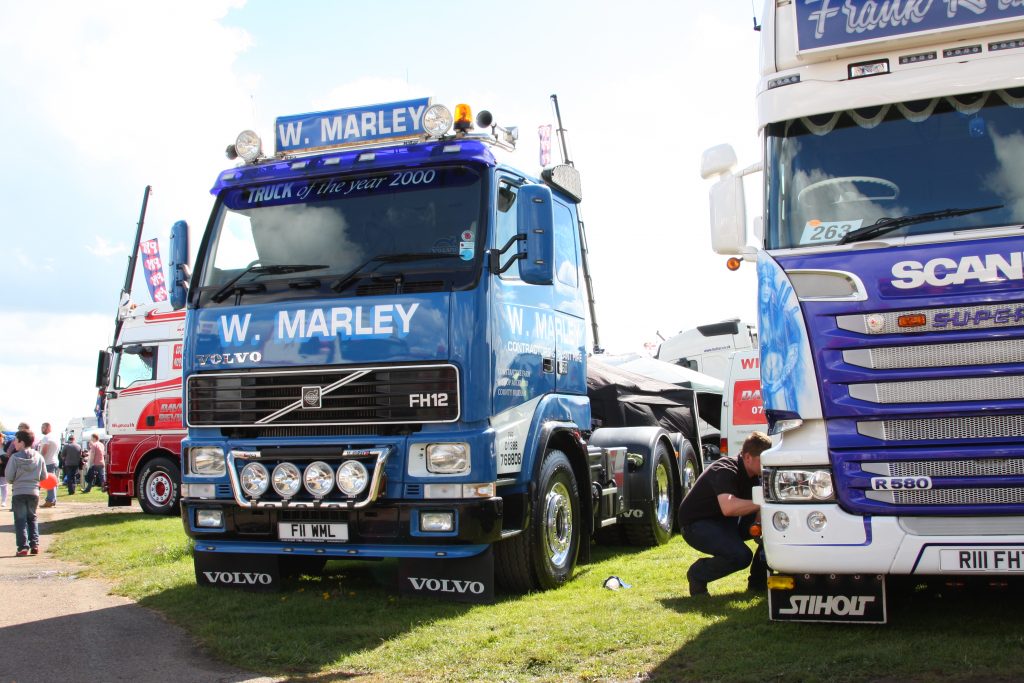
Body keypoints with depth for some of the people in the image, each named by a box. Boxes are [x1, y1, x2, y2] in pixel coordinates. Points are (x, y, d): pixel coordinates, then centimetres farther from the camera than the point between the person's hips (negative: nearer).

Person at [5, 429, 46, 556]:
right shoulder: (39, 457, 0)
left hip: (18, 493, -3)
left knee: (20, 520, 4)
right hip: (34, 492, 3)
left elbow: (9, 476, -9)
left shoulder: (15, 457, -11)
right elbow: (44, 476, 4)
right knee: (32, 518, 17)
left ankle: (23, 546, -3)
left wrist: (17, 480, 12)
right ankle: (34, 544, 10)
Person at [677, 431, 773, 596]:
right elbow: (728, 507, -44)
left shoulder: (755, 475, 1)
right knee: (741, 555, -31)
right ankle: (697, 575, -5)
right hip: (696, 525, -9)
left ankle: (757, 583, 5)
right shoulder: (725, 470, -26)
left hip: (726, 523, 9)